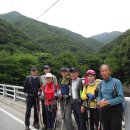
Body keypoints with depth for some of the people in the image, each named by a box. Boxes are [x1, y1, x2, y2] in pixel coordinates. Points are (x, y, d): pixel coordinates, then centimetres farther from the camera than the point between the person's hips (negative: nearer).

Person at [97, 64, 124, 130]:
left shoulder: (116, 82, -12)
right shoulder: (101, 83, 7)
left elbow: (121, 98, -18)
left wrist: (108, 102, -24)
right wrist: (99, 101, -7)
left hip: (115, 109, -6)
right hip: (104, 110, 6)